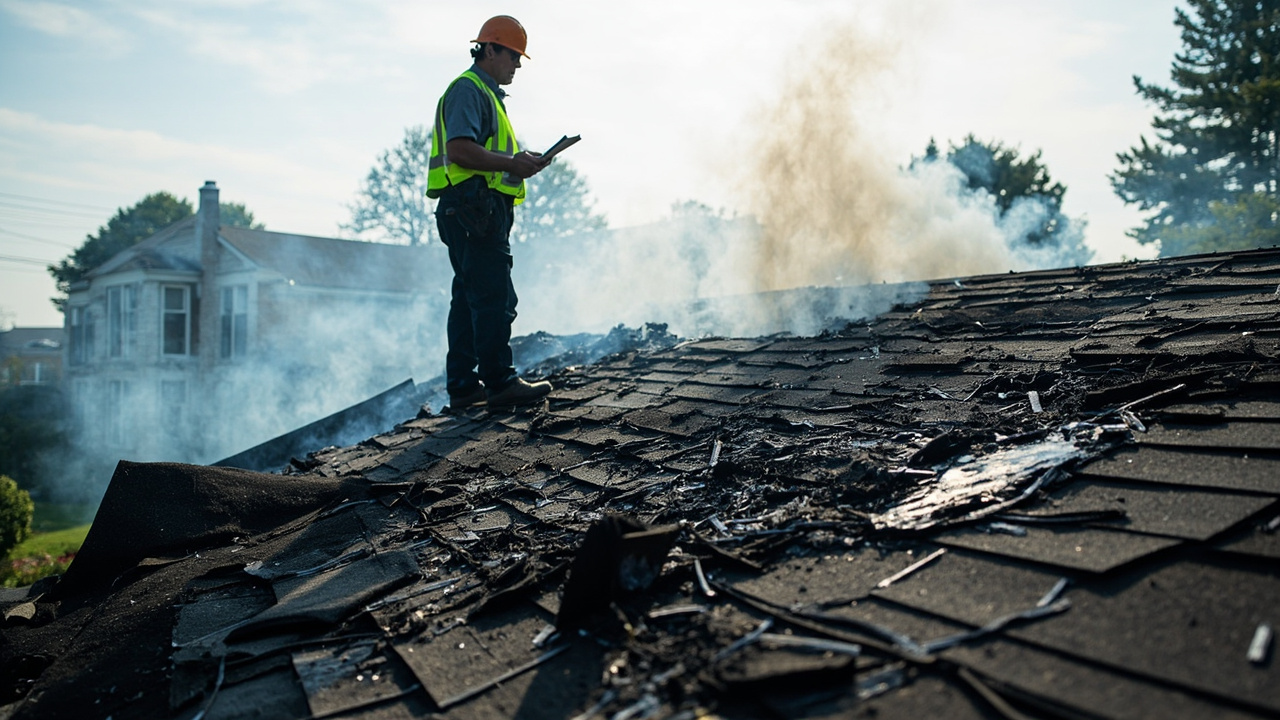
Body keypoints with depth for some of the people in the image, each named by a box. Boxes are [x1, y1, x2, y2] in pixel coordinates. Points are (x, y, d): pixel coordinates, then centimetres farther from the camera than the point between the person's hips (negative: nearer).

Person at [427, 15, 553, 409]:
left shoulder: (487, 93, 28)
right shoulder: (467, 89, -6)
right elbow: (459, 150, -19)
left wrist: (519, 162, 15)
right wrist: (511, 163, -18)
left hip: (477, 212, 11)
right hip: (474, 206, -11)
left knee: (469, 296, 9)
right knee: (495, 297, -11)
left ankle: (462, 386, 13)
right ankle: (499, 381, -8)